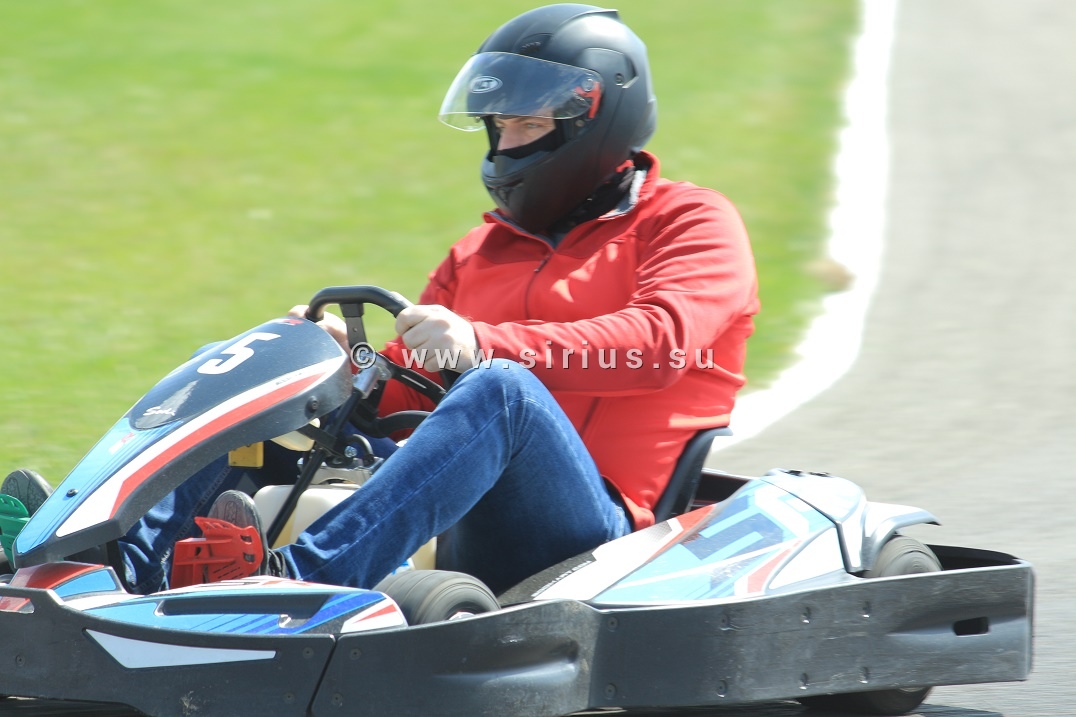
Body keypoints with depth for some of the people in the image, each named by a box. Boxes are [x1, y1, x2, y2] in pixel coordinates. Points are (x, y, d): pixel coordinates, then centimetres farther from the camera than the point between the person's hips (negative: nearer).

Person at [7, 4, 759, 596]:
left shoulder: (692, 223, 8)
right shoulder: (478, 254, 27)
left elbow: (660, 339, -14)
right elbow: (401, 392, 20)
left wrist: (485, 344, -26)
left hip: (600, 526, -6)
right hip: (469, 543, 6)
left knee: (501, 390, -37)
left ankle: (304, 576, -52)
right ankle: (135, 559, -29)